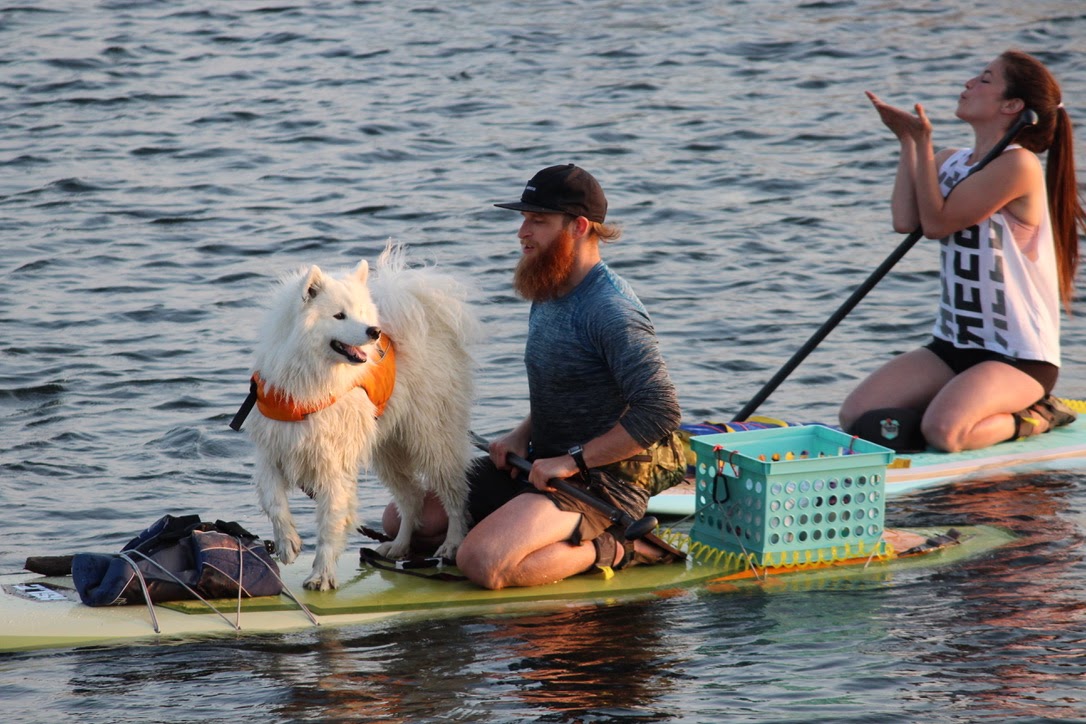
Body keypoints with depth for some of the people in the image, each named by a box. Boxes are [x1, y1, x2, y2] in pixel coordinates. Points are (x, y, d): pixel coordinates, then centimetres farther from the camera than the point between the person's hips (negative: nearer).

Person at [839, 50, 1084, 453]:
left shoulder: (1017, 165, -17)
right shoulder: (950, 162, 10)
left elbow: (936, 222, -19)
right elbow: (906, 221, -8)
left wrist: (922, 141, -16)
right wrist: (906, 141, -6)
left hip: (1020, 356, -8)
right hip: (953, 345, 8)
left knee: (943, 432, -31)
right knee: (856, 416, -7)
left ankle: (1030, 417, -1)